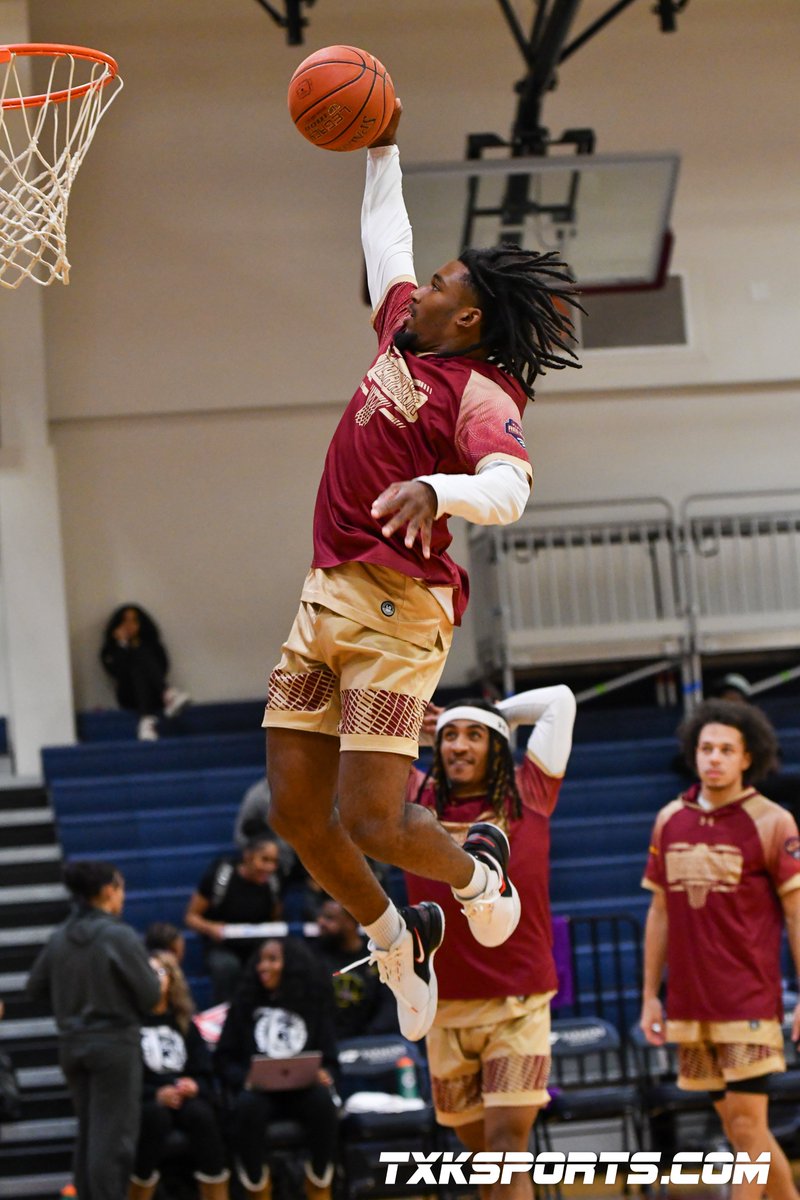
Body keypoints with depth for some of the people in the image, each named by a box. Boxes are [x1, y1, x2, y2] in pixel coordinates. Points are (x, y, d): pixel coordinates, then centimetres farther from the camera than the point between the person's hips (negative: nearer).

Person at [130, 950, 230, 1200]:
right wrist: (156, 1094, -19)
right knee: (156, 1115, -38)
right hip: (143, 1102, -3)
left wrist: (194, 1086, -11)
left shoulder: (184, 1024, 19)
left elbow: (205, 1073, 13)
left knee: (201, 1113, -31)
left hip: (185, 1097, 3)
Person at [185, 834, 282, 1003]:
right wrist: (210, 928, -27)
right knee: (226, 966, -37)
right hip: (222, 946, -4)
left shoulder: (271, 881, -2)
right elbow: (191, 916, -8)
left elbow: (275, 919, 15)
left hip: (259, 945, 4)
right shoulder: (220, 876, -14)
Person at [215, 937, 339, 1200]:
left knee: (322, 1099, -34)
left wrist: (324, 1074, -11)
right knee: (248, 1106, -36)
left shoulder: (313, 1004, 15)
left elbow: (329, 1058, 13)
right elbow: (224, 1058, 9)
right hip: (258, 1089, -1)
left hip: (302, 1090, 1)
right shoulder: (246, 1003, 13)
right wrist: (244, 1078, -12)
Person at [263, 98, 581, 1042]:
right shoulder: (402, 339, 13)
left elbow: (508, 488, -30)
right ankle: (396, 942, 26)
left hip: (397, 609, -8)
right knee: (295, 812, 4)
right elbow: (385, 239, 32)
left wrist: (438, 491, -48)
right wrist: (382, 154, 37)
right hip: (325, 598, 8)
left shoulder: (482, 393, -10)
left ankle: (477, 874, 21)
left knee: (372, 823, -12)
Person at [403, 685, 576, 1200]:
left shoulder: (527, 796, 2)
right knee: (482, 1150, 9)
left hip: (519, 1003, -3)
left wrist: (494, 715, 17)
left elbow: (560, 699, 10)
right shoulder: (418, 799, 7)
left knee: (507, 1140, -12)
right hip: (445, 1007, 3)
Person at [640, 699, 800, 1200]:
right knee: (739, 1127, 9)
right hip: (690, 1005, 5)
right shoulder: (670, 821, 9)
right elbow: (660, 913, 14)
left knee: (747, 1124, -10)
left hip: (750, 1003, -5)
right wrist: (650, 996, 12)